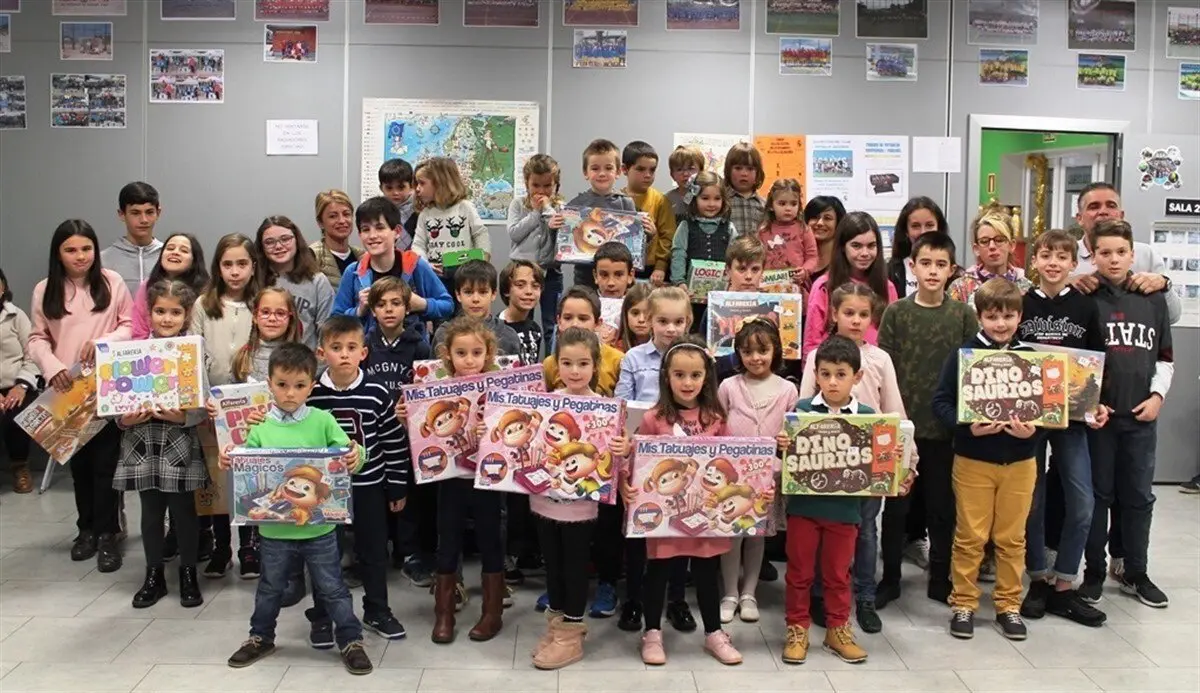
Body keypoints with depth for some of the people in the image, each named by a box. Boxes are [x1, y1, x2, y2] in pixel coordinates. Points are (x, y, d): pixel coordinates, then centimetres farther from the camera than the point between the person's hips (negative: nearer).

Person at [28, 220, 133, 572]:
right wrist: (52, 367, -14)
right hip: (67, 390, 3)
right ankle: (87, 528, 26)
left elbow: (130, 326, 0)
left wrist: (104, 342, -18)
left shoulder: (112, 282, -3)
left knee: (105, 461, -1)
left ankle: (107, 534, 8)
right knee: (78, 460, 13)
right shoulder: (44, 290, 3)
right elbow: (37, 339, 4)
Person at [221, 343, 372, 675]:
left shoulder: (323, 421, -7)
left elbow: (349, 453, -10)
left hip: (319, 529, -2)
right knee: (270, 589, 22)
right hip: (274, 529, 2)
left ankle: (351, 641, 25)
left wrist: (356, 456, -32)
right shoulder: (259, 426, -4)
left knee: (332, 588, 10)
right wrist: (230, 463, -21)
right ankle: (261, 638, 42)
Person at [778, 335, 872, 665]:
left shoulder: (867, 416, -2)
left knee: (838, 573, 15)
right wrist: (781, 445, -24)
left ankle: (838, 630, 30)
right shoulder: (801, 409, -5)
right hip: (804, 504, 0)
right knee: (799, 571, 11)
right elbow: (789, 455, -3)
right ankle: (797, 628, 25)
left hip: (845, 508, 1)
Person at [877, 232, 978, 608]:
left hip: (945, 425, 1)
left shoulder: (964, 315, 1)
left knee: (942, 505, 11)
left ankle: (940, 579, 26)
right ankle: (890, 578, 21)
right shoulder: (896, 312, -1)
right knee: (896, 505, 8)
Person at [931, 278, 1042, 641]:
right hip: (973, 461, -2)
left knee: (1012, 537, 12)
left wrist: (1032, 430, -16)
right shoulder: (963, 355, -6)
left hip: (1020, 462, 2)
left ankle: (1008, 605, 26)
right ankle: (963, 604, 19)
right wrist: (968, 427, -23)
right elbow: (941, 402, -7)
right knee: (970, 537, 6)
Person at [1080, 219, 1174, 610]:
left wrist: (1158, 394, 0)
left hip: (1141, 416, 3)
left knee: (1139, 496, 11)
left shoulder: (1153, 298, 7)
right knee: (1097, 495, 6)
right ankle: (1093, 573, 17)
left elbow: (1165, 357, 12)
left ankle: (1136, 574, 23)